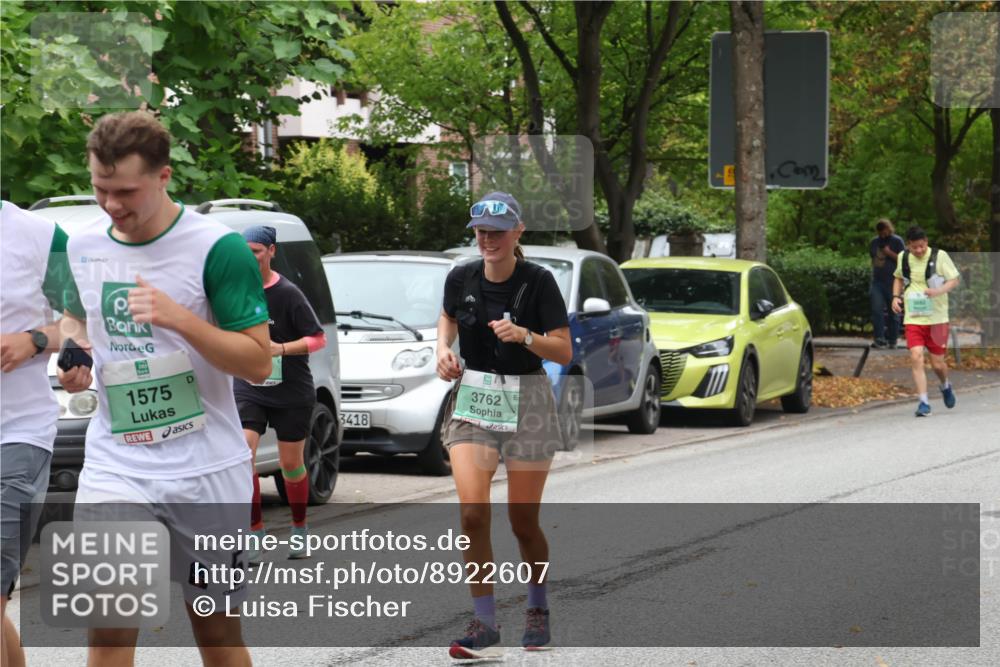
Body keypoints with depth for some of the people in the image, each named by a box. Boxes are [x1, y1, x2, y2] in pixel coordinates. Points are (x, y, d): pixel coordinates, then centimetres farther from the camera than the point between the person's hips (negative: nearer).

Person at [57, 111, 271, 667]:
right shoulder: (81, 247, 5)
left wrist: (180, 318, -26)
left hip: (206, 469, -3)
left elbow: (258, 362, -12)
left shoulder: (218, 248, -10)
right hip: (114, 465, 3)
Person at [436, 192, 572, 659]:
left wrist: (524, 336, -26)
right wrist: (444, 348, 2)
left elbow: (564, 352, -11)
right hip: (471, 398, 2)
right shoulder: (461, 279, -1)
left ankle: (538, 610, 30)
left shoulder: (538, 282, -11)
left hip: (526, 402, -2)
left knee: (523, 521, 5)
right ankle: (484, 624, -7)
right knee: (472, 512, -15)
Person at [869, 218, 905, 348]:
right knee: (877, 309, -13)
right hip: (877, 282, 3)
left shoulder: (897, 241, 1)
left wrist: (890, 253, -14)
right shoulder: (874, 242, 14)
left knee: (893, 312, 3)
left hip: (892, 283, -3)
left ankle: (892, 341, 11)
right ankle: (879, 338, -14)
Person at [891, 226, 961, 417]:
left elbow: (954, 280, -4)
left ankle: (946, 386, 37)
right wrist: (896, 296, 5)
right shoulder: (903, 257, 4)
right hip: (913, 318, 2)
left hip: (937, 318, -2)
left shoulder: (939, 256, -7)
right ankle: (924, 402, -10)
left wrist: (938, 291, -22)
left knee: (937, 363, 3)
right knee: (916, 357, -15)